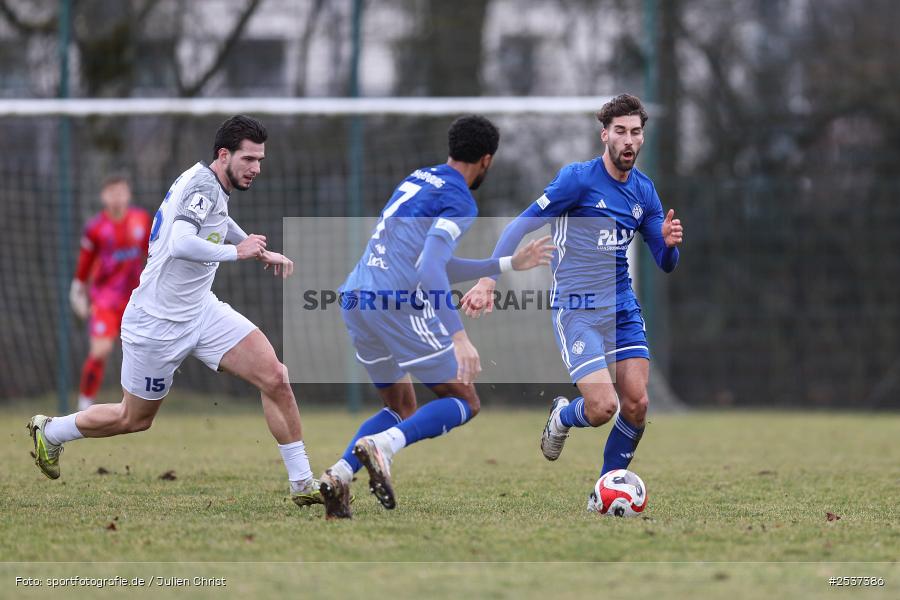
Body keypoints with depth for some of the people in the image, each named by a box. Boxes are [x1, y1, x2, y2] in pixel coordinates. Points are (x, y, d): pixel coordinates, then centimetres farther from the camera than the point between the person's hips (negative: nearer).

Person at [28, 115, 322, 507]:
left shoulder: (211, 186, 6)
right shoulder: (202, 185, -23)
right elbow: (181, 244, -41)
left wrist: (261, 251, 26)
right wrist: (236, 251, -30)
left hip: (201, 311, 8)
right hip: (158, 324, -8)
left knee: (275, 378, -11)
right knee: (134, 419, 11)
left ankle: (302, 483, -5)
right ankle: (49, 432, 37)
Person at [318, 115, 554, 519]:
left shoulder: (418, 179, 21)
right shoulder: (460, 202, -5)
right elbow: (429, 269, -21)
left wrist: (509, 264, 35)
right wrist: (459, 336, -27)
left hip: (355, 302, 8)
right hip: (399, 305, -8)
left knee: (402, 409, 21)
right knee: (464, 402, 2)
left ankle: (340, 473, -3)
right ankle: (383, 445, -23)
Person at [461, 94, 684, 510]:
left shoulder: (644, 191, 8)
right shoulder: (578, 178, -11)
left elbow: (665, 264, 11)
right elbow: (521, 225, -11)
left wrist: (669, 242, -13)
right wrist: (488, 280, -21)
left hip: (623, 308, 5)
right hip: (576, 311, -5)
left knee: (636, 404, -7)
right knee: (603, 406, -17)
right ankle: (561, 418, 20)